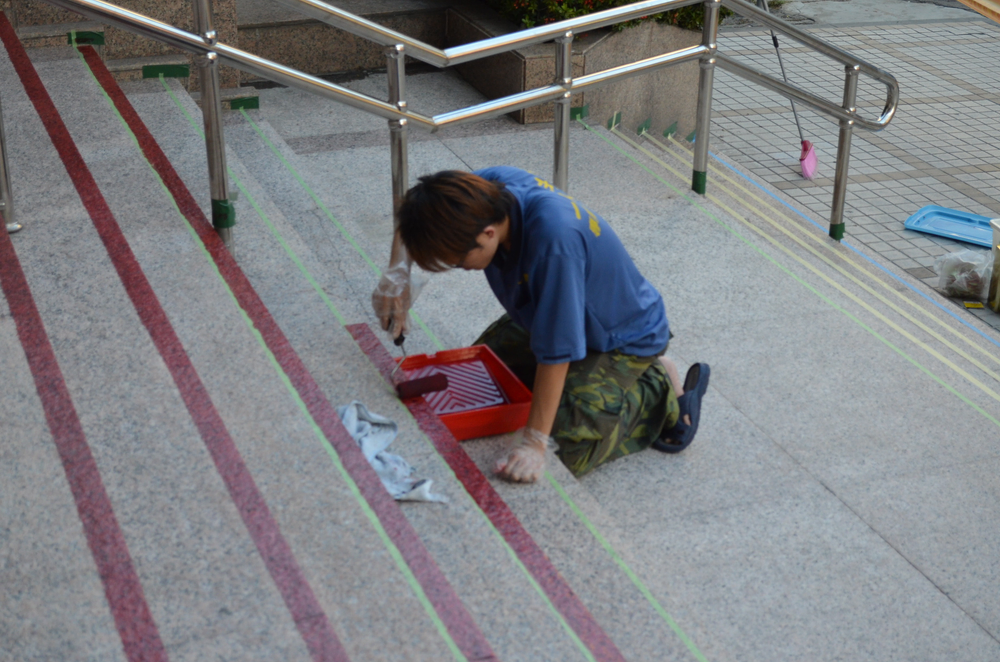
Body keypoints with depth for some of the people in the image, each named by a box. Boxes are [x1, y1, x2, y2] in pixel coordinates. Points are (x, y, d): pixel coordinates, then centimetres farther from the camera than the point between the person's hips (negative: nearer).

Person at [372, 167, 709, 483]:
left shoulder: (554, 243, -43)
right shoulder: (487, 185, -21)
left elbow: (555, 351, -37)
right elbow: (416, 214, -1)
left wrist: (535, 443, -32)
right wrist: (397, 273, -18)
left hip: (625, 336, -8)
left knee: (569, 450, -19)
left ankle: (661, 392, 1)